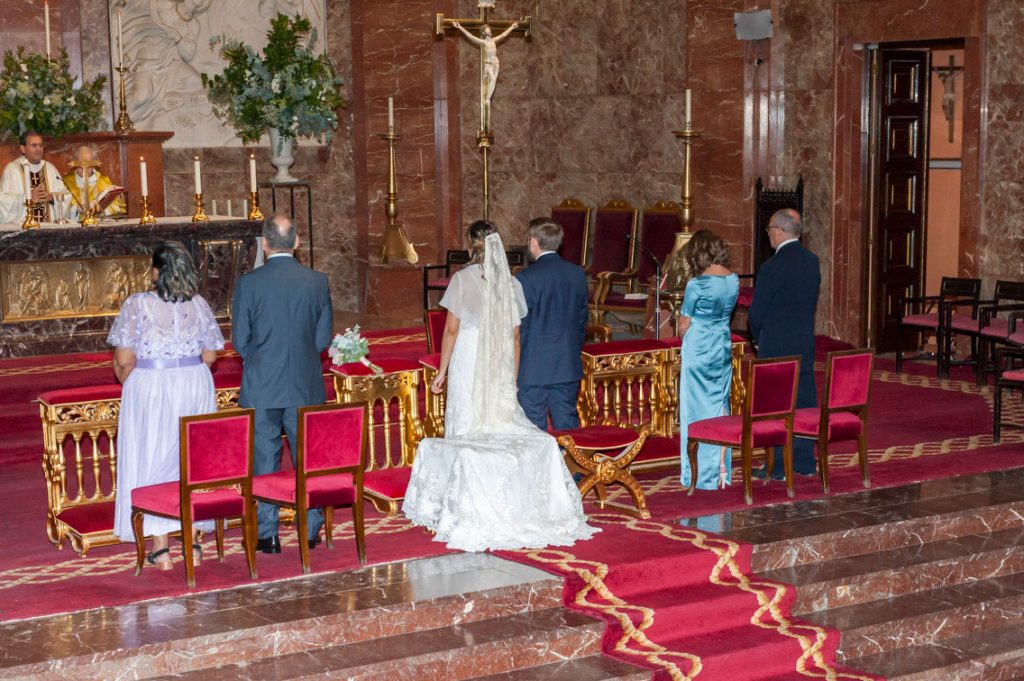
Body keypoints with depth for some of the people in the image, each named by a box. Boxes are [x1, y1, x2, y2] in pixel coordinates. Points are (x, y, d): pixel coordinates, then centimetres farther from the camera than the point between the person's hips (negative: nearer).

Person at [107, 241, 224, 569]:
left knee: (151, 461, 6)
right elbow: (210, 356, 2)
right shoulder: (199, 305, -1)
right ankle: (193, 540, 17)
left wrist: (128, 382, 8)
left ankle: (160, 547, 6)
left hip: (150, 388, -3)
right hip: (195, 388, 3)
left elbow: (124, 360, -12)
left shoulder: (137, 305, -11)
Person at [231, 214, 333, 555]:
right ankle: (311, 530, 16)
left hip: (261, 386, -2)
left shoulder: (248, 283, -9)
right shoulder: (318, 281, -2)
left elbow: (239, 340, -4)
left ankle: (267, 535, 10)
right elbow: (324, 338, 2)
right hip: (306, 386, 2)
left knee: (264, 461, 6)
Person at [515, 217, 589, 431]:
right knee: (567, 423, 12)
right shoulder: (577, 274, 3)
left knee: (534, 430, 3)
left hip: (533, 368, -5)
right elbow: (582, 320, 10)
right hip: (568, 366, 5)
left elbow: (519, 327, -10)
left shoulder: (526, 278, -14)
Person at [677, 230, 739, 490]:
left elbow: (684, 326, -9)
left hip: (698, 349, -5)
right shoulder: (734, 280, 1)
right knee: (720, 406, 13)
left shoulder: (697, 284, -16)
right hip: (724, 348, 6)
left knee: (697, 410, 4)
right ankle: (722, 470, 14)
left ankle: (701, 475, 9)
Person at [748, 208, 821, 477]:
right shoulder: (812, 261, 4)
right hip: (805, 343, 7)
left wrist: (757, 339, 5)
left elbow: (756, 312, -12)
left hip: (775, 346, -7)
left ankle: (778, 466, 3)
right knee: (805, 399, 11)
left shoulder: (772, 266, -17)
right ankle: (805, 462, 18)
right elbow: (811, 302, 11)